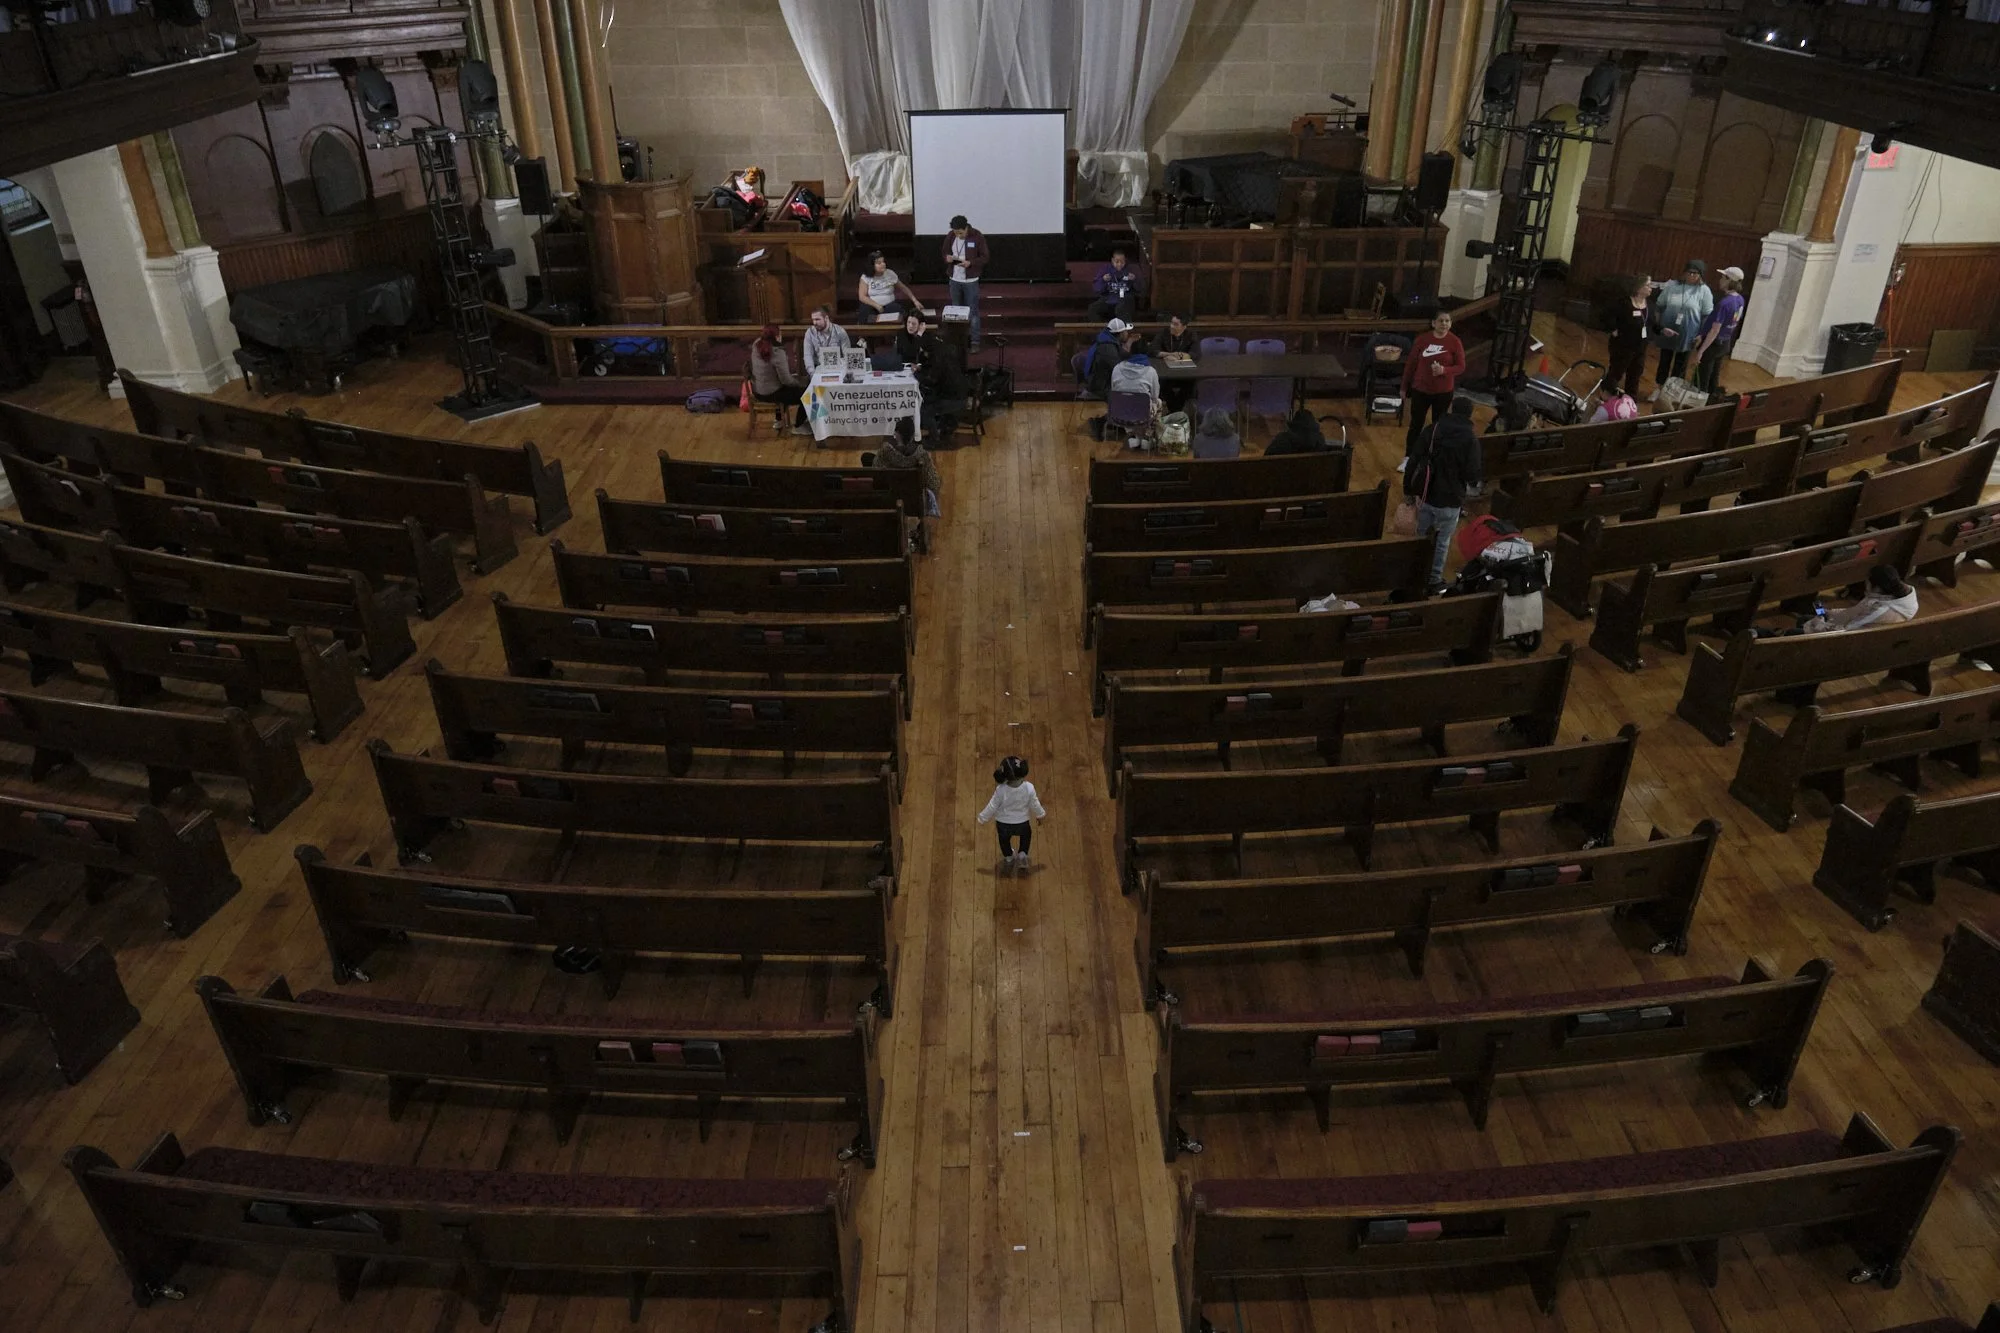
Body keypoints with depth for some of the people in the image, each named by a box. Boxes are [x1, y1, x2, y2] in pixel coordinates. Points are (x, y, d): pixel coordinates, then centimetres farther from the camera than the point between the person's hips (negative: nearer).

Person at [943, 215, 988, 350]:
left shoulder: (977, 237, -13)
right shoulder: (950, 236, -2)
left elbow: (984, 258, -9)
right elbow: (945, 253, 10)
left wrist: (970, 263, -25)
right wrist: (947, 258, -14)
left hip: (971, 281, -4)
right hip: (954, 280, 4)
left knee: (973, 311, 1)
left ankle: (975, 342, 8)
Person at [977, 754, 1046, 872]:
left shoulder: (1000, 790, -30)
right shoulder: (1029, 788, -28)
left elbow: (992, 807, -16)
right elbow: (1034, 805, -11)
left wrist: (982, 818, 2)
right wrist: (1041, 814, 11)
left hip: (1003, 823, 0)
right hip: (1022, 823, 0)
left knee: (1004, 839, 33)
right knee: (1027, 833, 36)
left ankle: (1009, 858, 56)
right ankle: (1022, 855, 30)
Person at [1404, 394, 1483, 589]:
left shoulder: (1431, 429, -3)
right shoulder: (1470, 438, -12)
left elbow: (1413, 462, -4)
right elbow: (1472, 473, -14)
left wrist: (1408, 489, 5)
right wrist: (1474, 484, 9)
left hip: (1425, 495, 3)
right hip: (1450, 501, -3)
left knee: (1422, 536, 20)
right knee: (1442, 542, 12)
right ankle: (1435, 580, 20)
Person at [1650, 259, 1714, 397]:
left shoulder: (1704, 291, -8)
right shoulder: (1672, 286, -5)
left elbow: (1707, 316, -5)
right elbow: (1659, 306, 1)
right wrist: (1659, 326, -5)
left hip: (1687, 336, -1)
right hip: (1667, 332, 1)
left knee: (1680, 365, 11)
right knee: (1664, 362, 14)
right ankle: (1658, 389, 28)